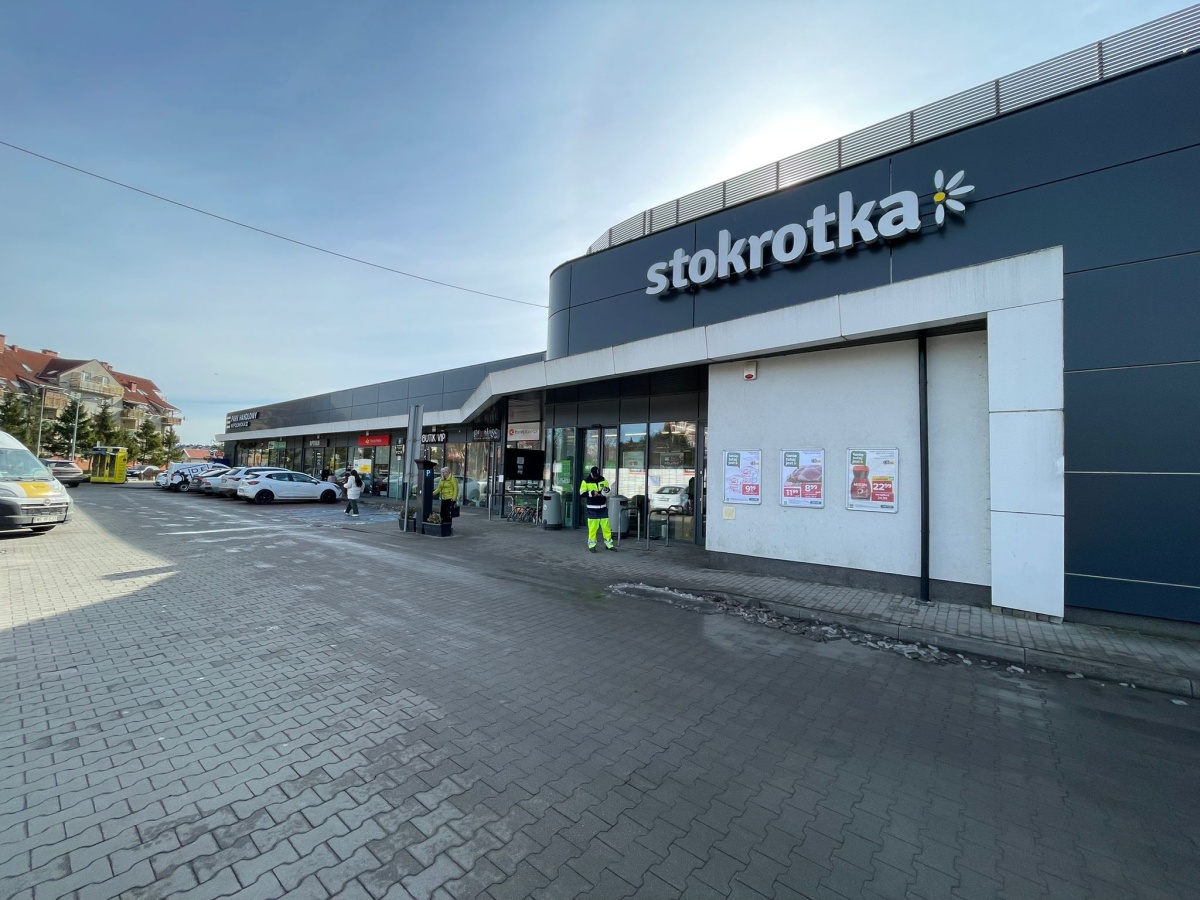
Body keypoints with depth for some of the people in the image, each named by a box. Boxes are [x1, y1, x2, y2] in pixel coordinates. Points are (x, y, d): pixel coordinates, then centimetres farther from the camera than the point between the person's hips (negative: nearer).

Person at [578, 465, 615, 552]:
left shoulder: (603, 480, 5)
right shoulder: (586, 481, -5)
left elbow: (609, 489, 13)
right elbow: (582, 494, -9)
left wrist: (607, 490, -10)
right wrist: (592, 493, -20)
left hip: (603, 507, 4)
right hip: (592, 508, -3)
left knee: (606, 526, 6)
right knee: (592, 527, -3)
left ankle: (609, 544, 16)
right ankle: (591, 545, 9)